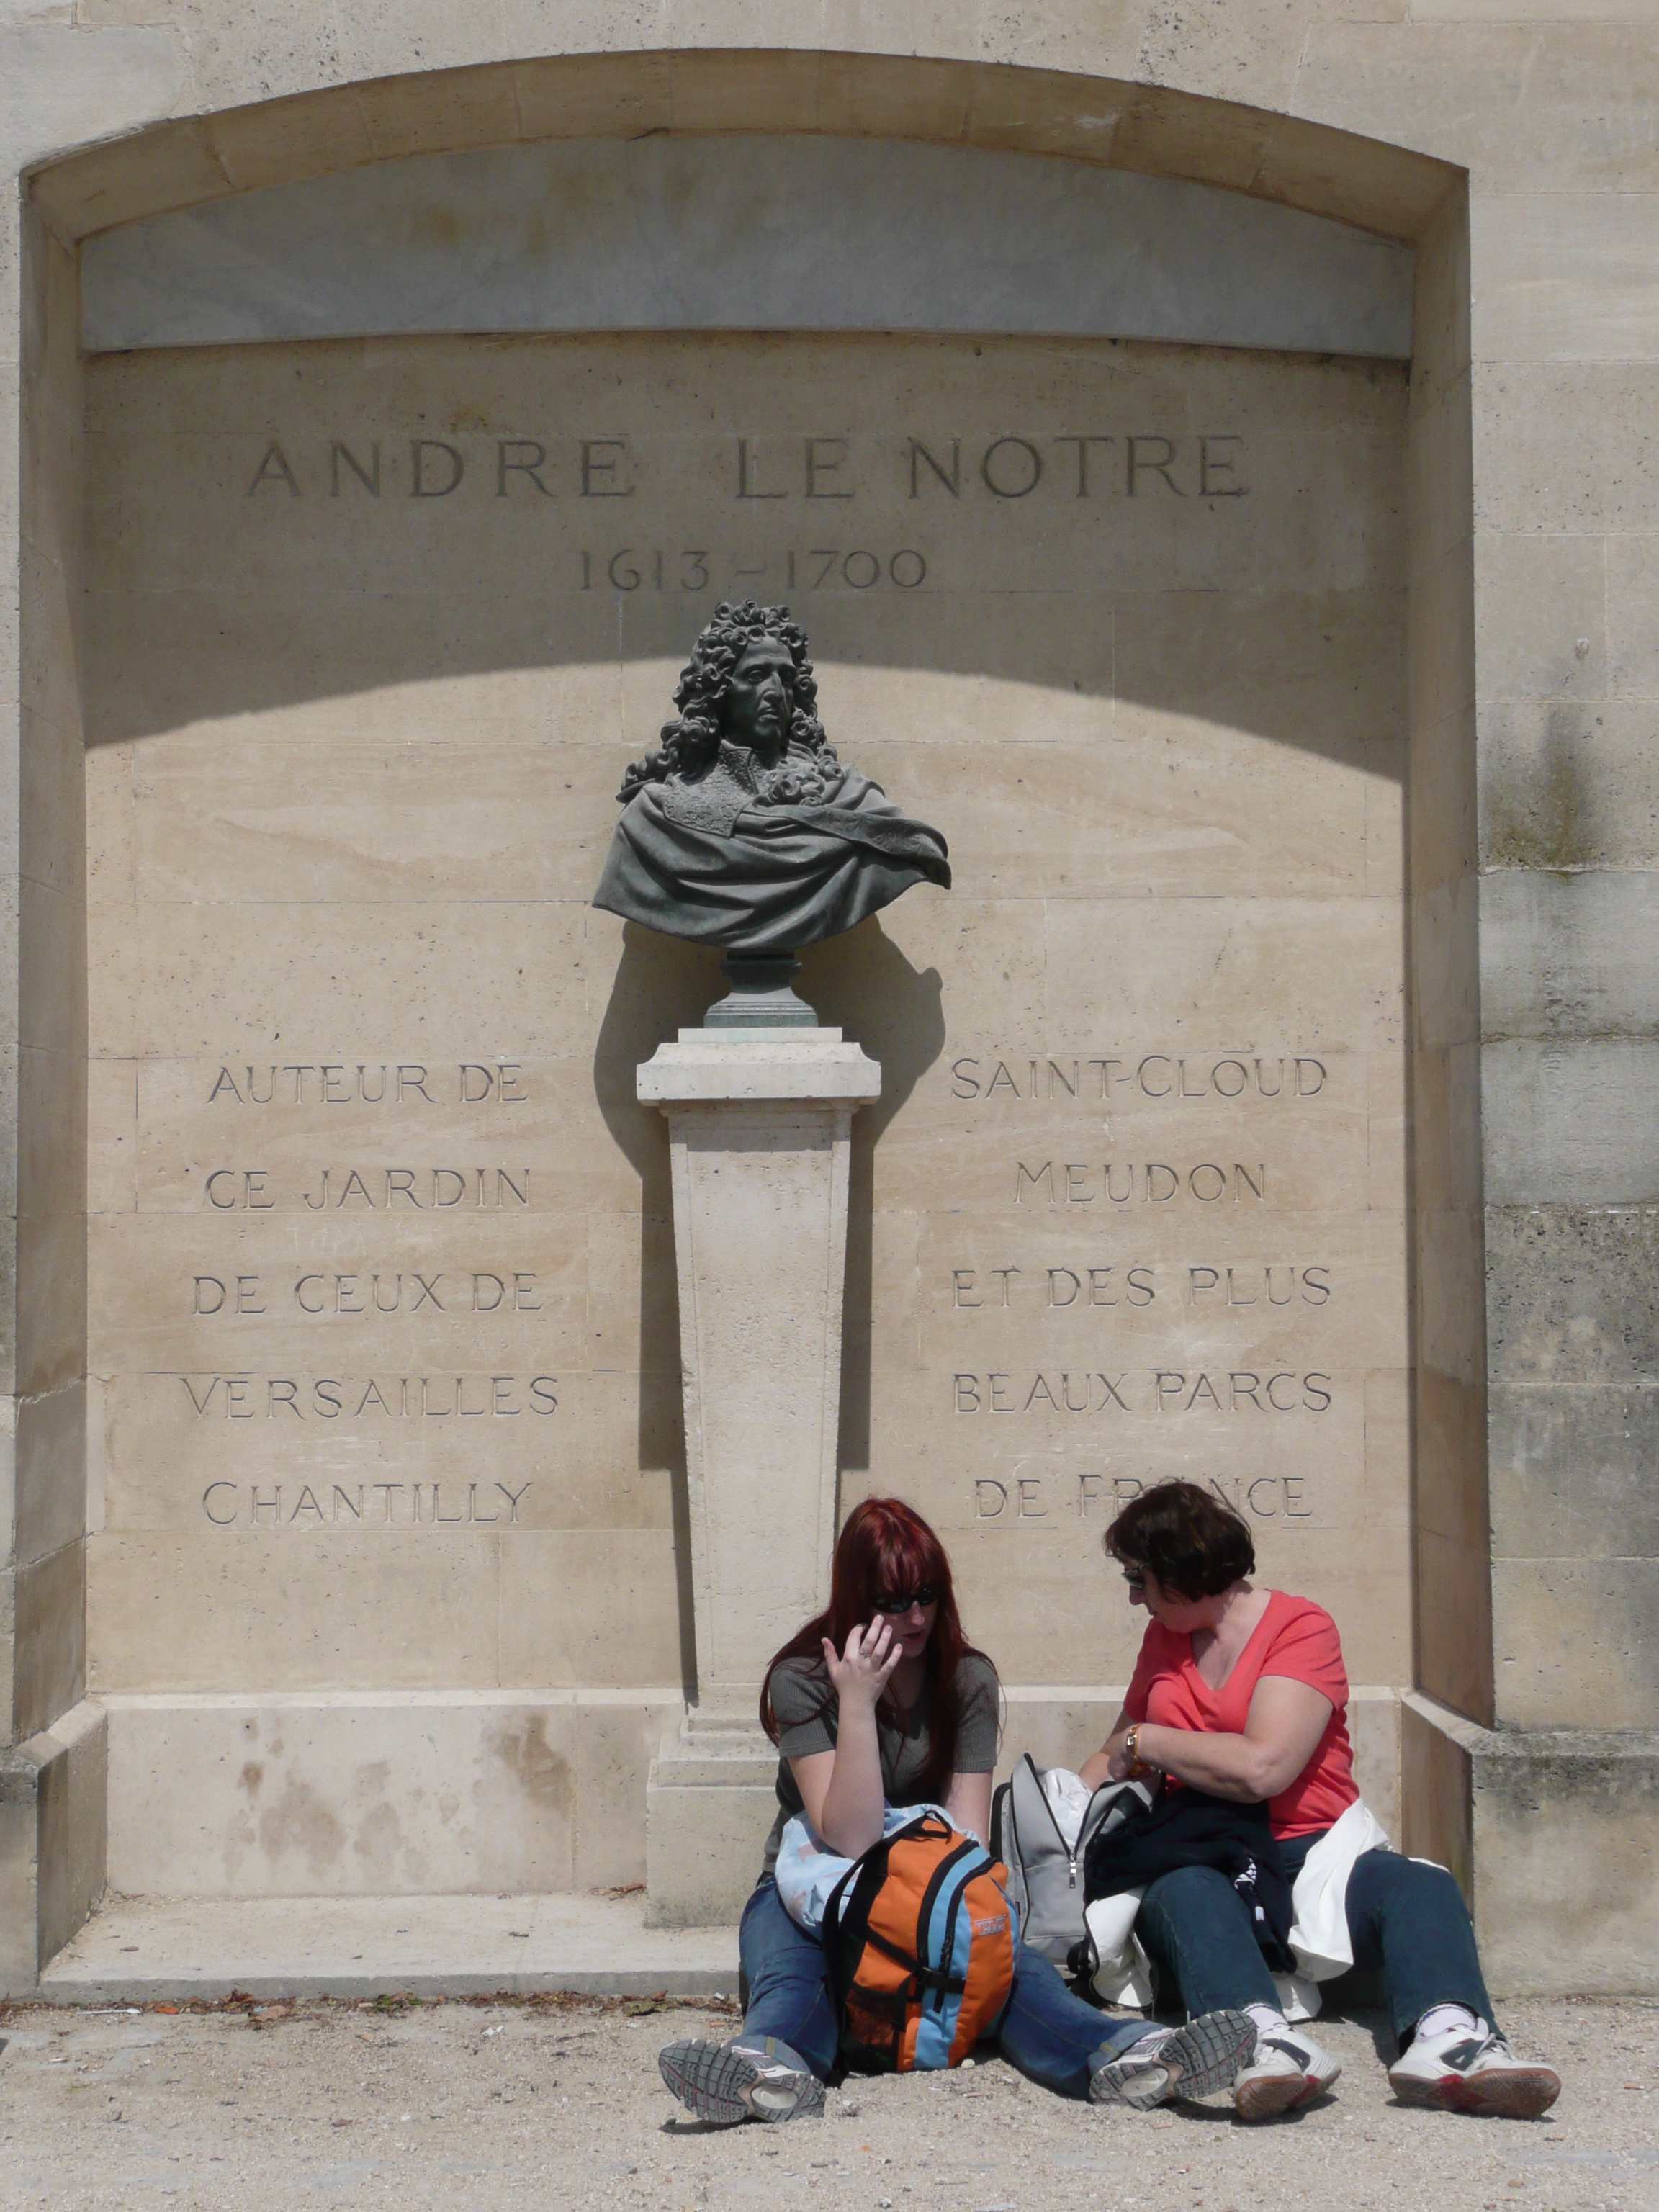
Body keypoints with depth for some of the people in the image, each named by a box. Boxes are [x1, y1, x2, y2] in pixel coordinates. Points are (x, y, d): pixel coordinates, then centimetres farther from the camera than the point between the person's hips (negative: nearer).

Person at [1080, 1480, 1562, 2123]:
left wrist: (1146, 1741, -3)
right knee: (1183, 1894, -35)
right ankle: (1261, 2034, -61)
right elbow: (1116, 1753, 35)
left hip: (1305, 1852, -2)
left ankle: (1445, 2035, -59)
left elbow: (1261, 1768, -16)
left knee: (1419, 1884, -32)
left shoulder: (1301, 1626, -2)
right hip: (1198, 1859, 2)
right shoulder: (1163, 1637, 19)